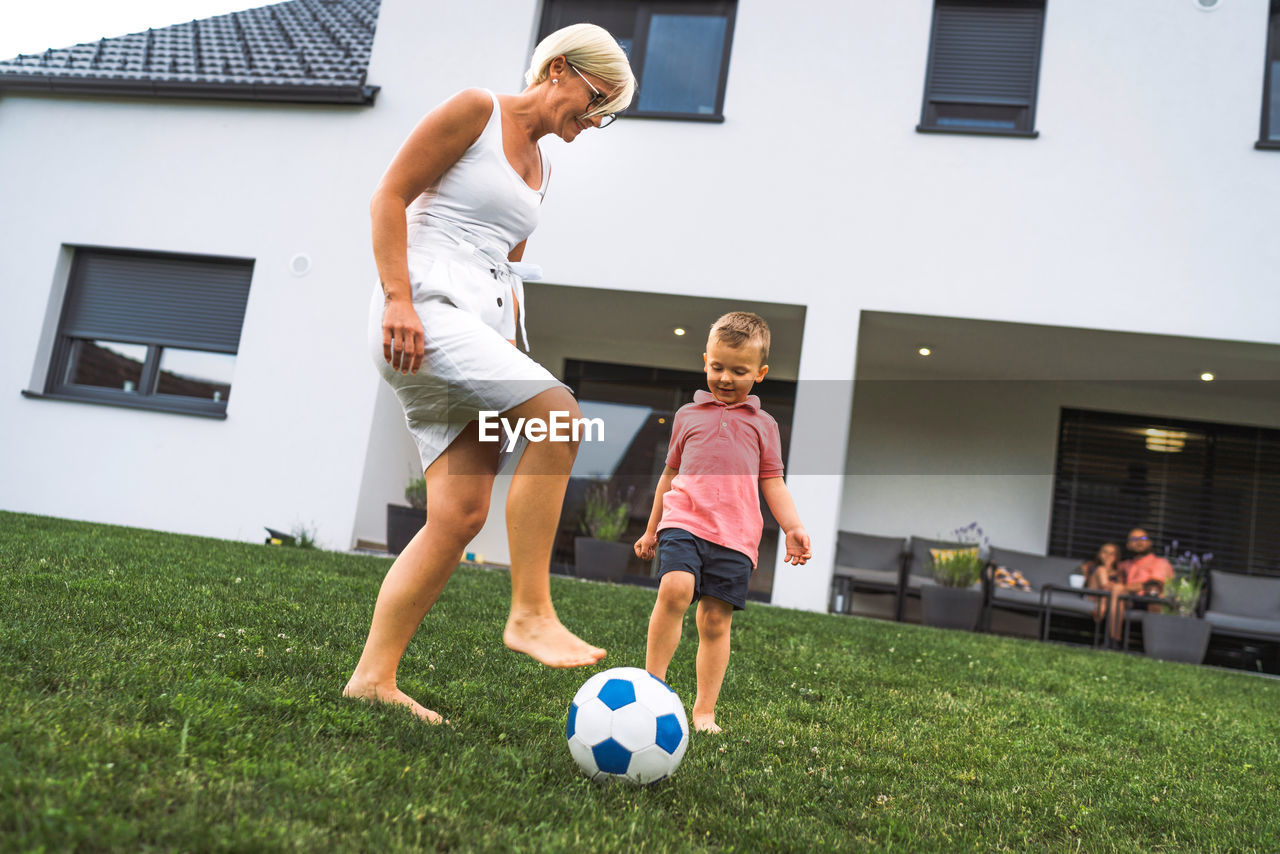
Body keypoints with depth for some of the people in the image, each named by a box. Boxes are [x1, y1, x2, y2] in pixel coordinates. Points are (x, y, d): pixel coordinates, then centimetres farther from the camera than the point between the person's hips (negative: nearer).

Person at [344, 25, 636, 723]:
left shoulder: (540, 168, 24)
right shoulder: (476, 110, 1)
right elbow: (389, 197, -6)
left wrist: (509, 357, 18)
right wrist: (398, 298, -17)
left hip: (478, 324, 8)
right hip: (425, 310, -8)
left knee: (461, 513, -5)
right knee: (559, 413, -27)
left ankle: (373, 676, 1)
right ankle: (529, 614, -22)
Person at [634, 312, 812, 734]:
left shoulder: (763, 424, 17)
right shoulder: (688, 415, 19)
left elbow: (773, 482, 14)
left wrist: (792, 527, -2)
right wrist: (651, 529, 28)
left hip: (736, 535, 0)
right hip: (683, 521, 0)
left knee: (716, 620, -1)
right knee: (674, 589, -26)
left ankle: (704, 711, 11)